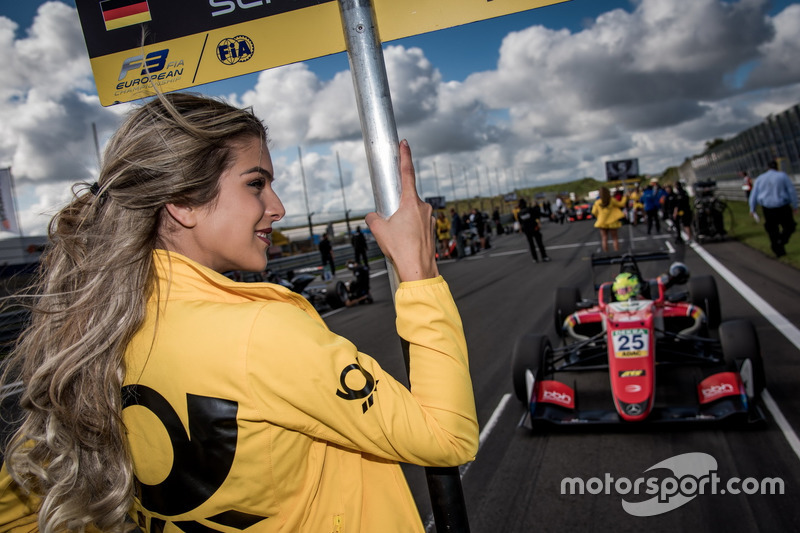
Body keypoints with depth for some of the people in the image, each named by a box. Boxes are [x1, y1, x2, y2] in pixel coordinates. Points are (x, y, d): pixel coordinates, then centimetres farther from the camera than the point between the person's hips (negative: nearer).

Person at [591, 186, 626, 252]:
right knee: (615, 238, 9)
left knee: (604, 239, 5)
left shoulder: (597, 202, -6)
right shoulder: (612, 200, -10)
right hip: (612, 222, -1)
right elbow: (621, 204, 4)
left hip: (602, 223, 1)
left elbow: (594, 212, 1)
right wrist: (625, 198, 20)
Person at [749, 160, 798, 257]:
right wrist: (794, 206, 3)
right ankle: (781, 241, -11)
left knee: (772, 230, 13)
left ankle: (779, 251, 16)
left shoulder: (760, 179, 5)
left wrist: (752, 209, 9)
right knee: (789, 227, 14)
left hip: (767, 208, 3)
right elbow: (792, 192, -4)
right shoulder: (783, 176, -2)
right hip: (782, 207, -3)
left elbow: (754, 195, 4)